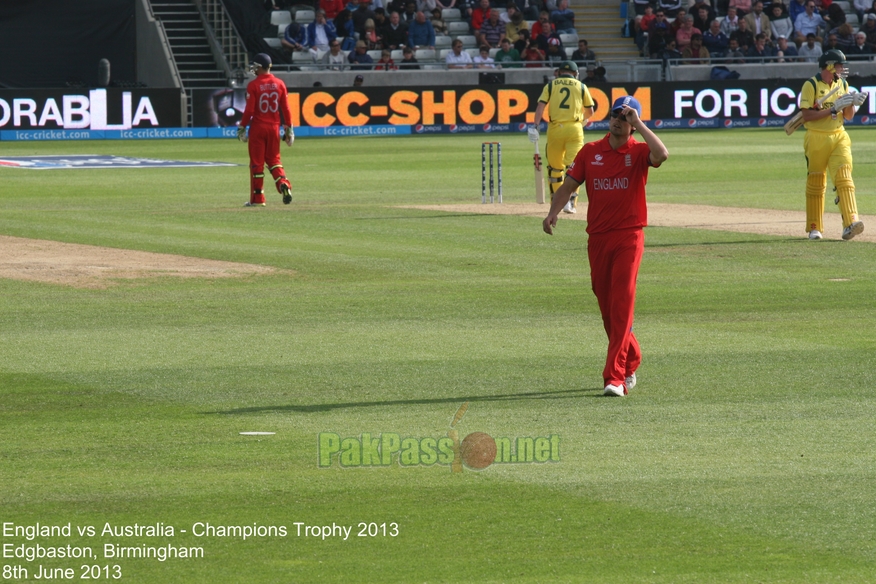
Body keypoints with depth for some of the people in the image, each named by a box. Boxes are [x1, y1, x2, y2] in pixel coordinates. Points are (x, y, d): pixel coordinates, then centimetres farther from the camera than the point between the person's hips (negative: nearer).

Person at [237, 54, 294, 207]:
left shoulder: (253, 85, -10)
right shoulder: (279, 84, 2)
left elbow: (249, 110, -12)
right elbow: (285, 108, 3)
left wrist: (242, 127, -3)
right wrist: (288, 128, 9)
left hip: (258, 127, -4)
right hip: (274, 126, 4)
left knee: (257, 162, 3)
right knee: (273, 159, 16)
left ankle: (257, 198, 5)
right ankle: (283, 183, -11)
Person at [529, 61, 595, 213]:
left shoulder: (551, 85, 10)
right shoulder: (581, 86, 11)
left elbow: (541, 105, -4)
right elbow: (590, 111, 16)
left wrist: (535, 126, -10)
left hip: (555, 129, 1)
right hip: (574, 128, -1)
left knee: (554, 166, 14)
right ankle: (571, 200, -21)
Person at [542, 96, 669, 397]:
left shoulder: (638, 151, -3)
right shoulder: (590, 152, 7)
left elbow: (662, 154, -25)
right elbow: (569, 185, 7)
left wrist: (638, 124, -18)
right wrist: (553, 212, -10)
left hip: (629, 237, -4)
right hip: (598, 237, 4)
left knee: (622, 304, -12)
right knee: (606, 305, 12)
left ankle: (615, 377, -16)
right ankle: (631, 361, 33)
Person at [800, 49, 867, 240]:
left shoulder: (842, 84, 10)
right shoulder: (811, 85, -7)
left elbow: (848, 117, 12)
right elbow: (806, 116, -15)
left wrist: (853, 103, -8)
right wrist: (833, 109, -18)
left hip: (839, 137, 4)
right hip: (816, 138, -4)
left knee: (844, 178, -14)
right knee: (815, 184, 5)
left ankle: (850, 223, -25)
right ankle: (814, 228, 18)